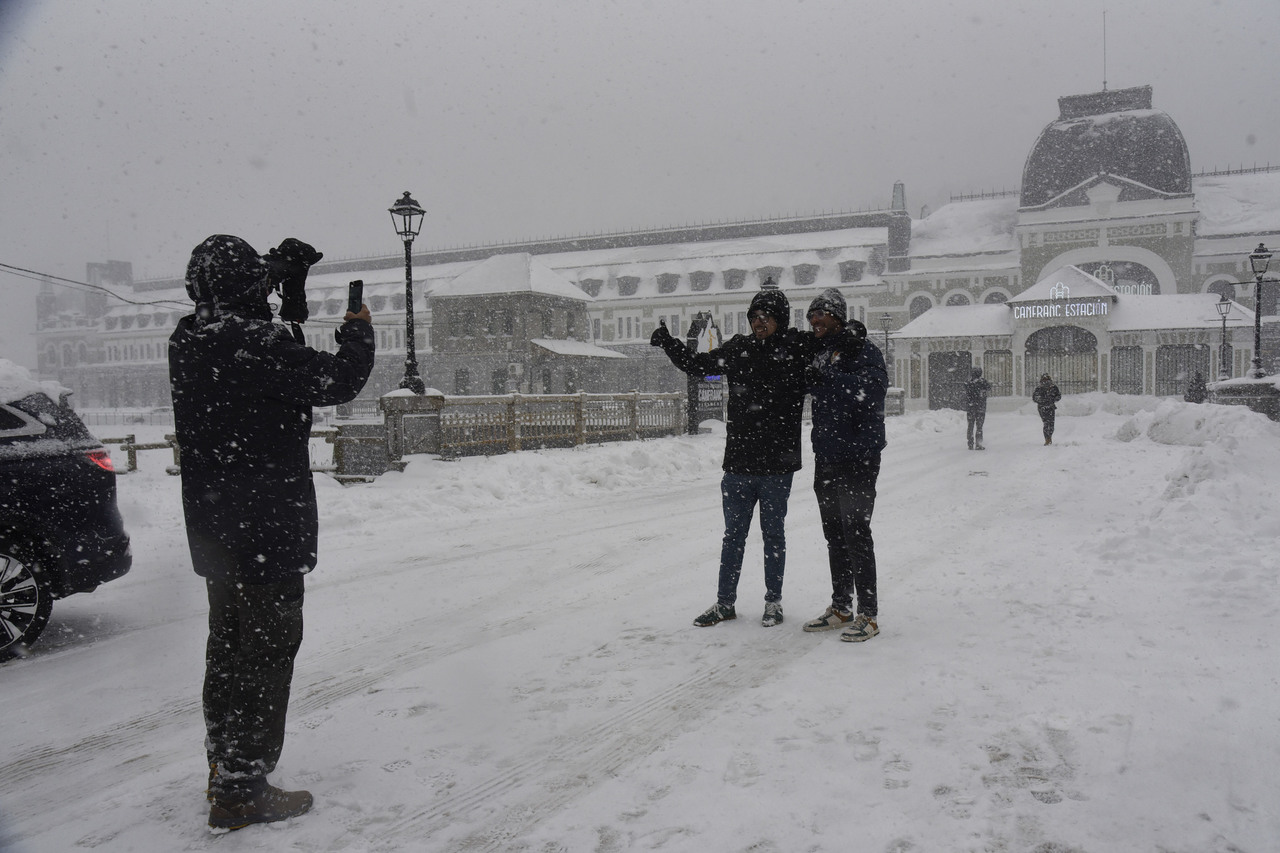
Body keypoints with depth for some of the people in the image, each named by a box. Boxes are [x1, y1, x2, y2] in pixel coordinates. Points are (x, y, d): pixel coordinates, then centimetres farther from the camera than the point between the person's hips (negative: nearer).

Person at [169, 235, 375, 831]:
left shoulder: (189, 342, 4)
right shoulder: (256, 344, -22)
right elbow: (338, 380, -18)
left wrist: (288, 273, 19)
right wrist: (357, 331, 1)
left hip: (215, 533, 9)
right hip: (266, 533, -9)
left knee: (229, 649, 20)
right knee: (265, 653, 1)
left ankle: (224, 767, 34)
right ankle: (241, 792, 8)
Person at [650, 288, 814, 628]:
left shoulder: (797, 349, -4)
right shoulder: (737, 349, 6)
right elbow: (696, 365, 14)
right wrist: (668, 343, 4)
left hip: (777, 463, -3)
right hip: (738, 462, 3)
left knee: (773, 534, 11)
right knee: (733, 534, 12)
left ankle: (773, 601, 25)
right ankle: (724, 602, 22)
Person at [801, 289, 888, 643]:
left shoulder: (864, 351, -8)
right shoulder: (822, 355, 16)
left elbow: (869, 392, -22)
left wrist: (827, 376, -19)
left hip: (857, 458, -8)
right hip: (826, 459, 8)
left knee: (856, 534, -6)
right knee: (834, 535, 14)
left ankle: (868, 614, 3)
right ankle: (841, 607, 25)